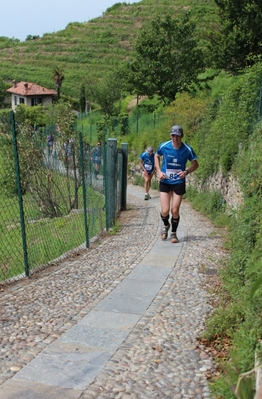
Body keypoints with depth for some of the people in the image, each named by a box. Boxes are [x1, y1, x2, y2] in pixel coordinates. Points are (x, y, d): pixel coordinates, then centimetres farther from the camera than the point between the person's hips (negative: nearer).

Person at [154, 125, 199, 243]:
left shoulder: (187, 149, -11)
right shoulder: (164, 146, -10)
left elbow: (195, 164, 2)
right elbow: (156, 156, 11)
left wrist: (186, 172, -17)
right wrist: (159, 171, -2)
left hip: (179, 183, 0)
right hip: (165, 182, 1)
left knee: (175, 211, -1)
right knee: (165, 211, -6)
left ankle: (173, 233, 23)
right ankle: (166, 225, 29)